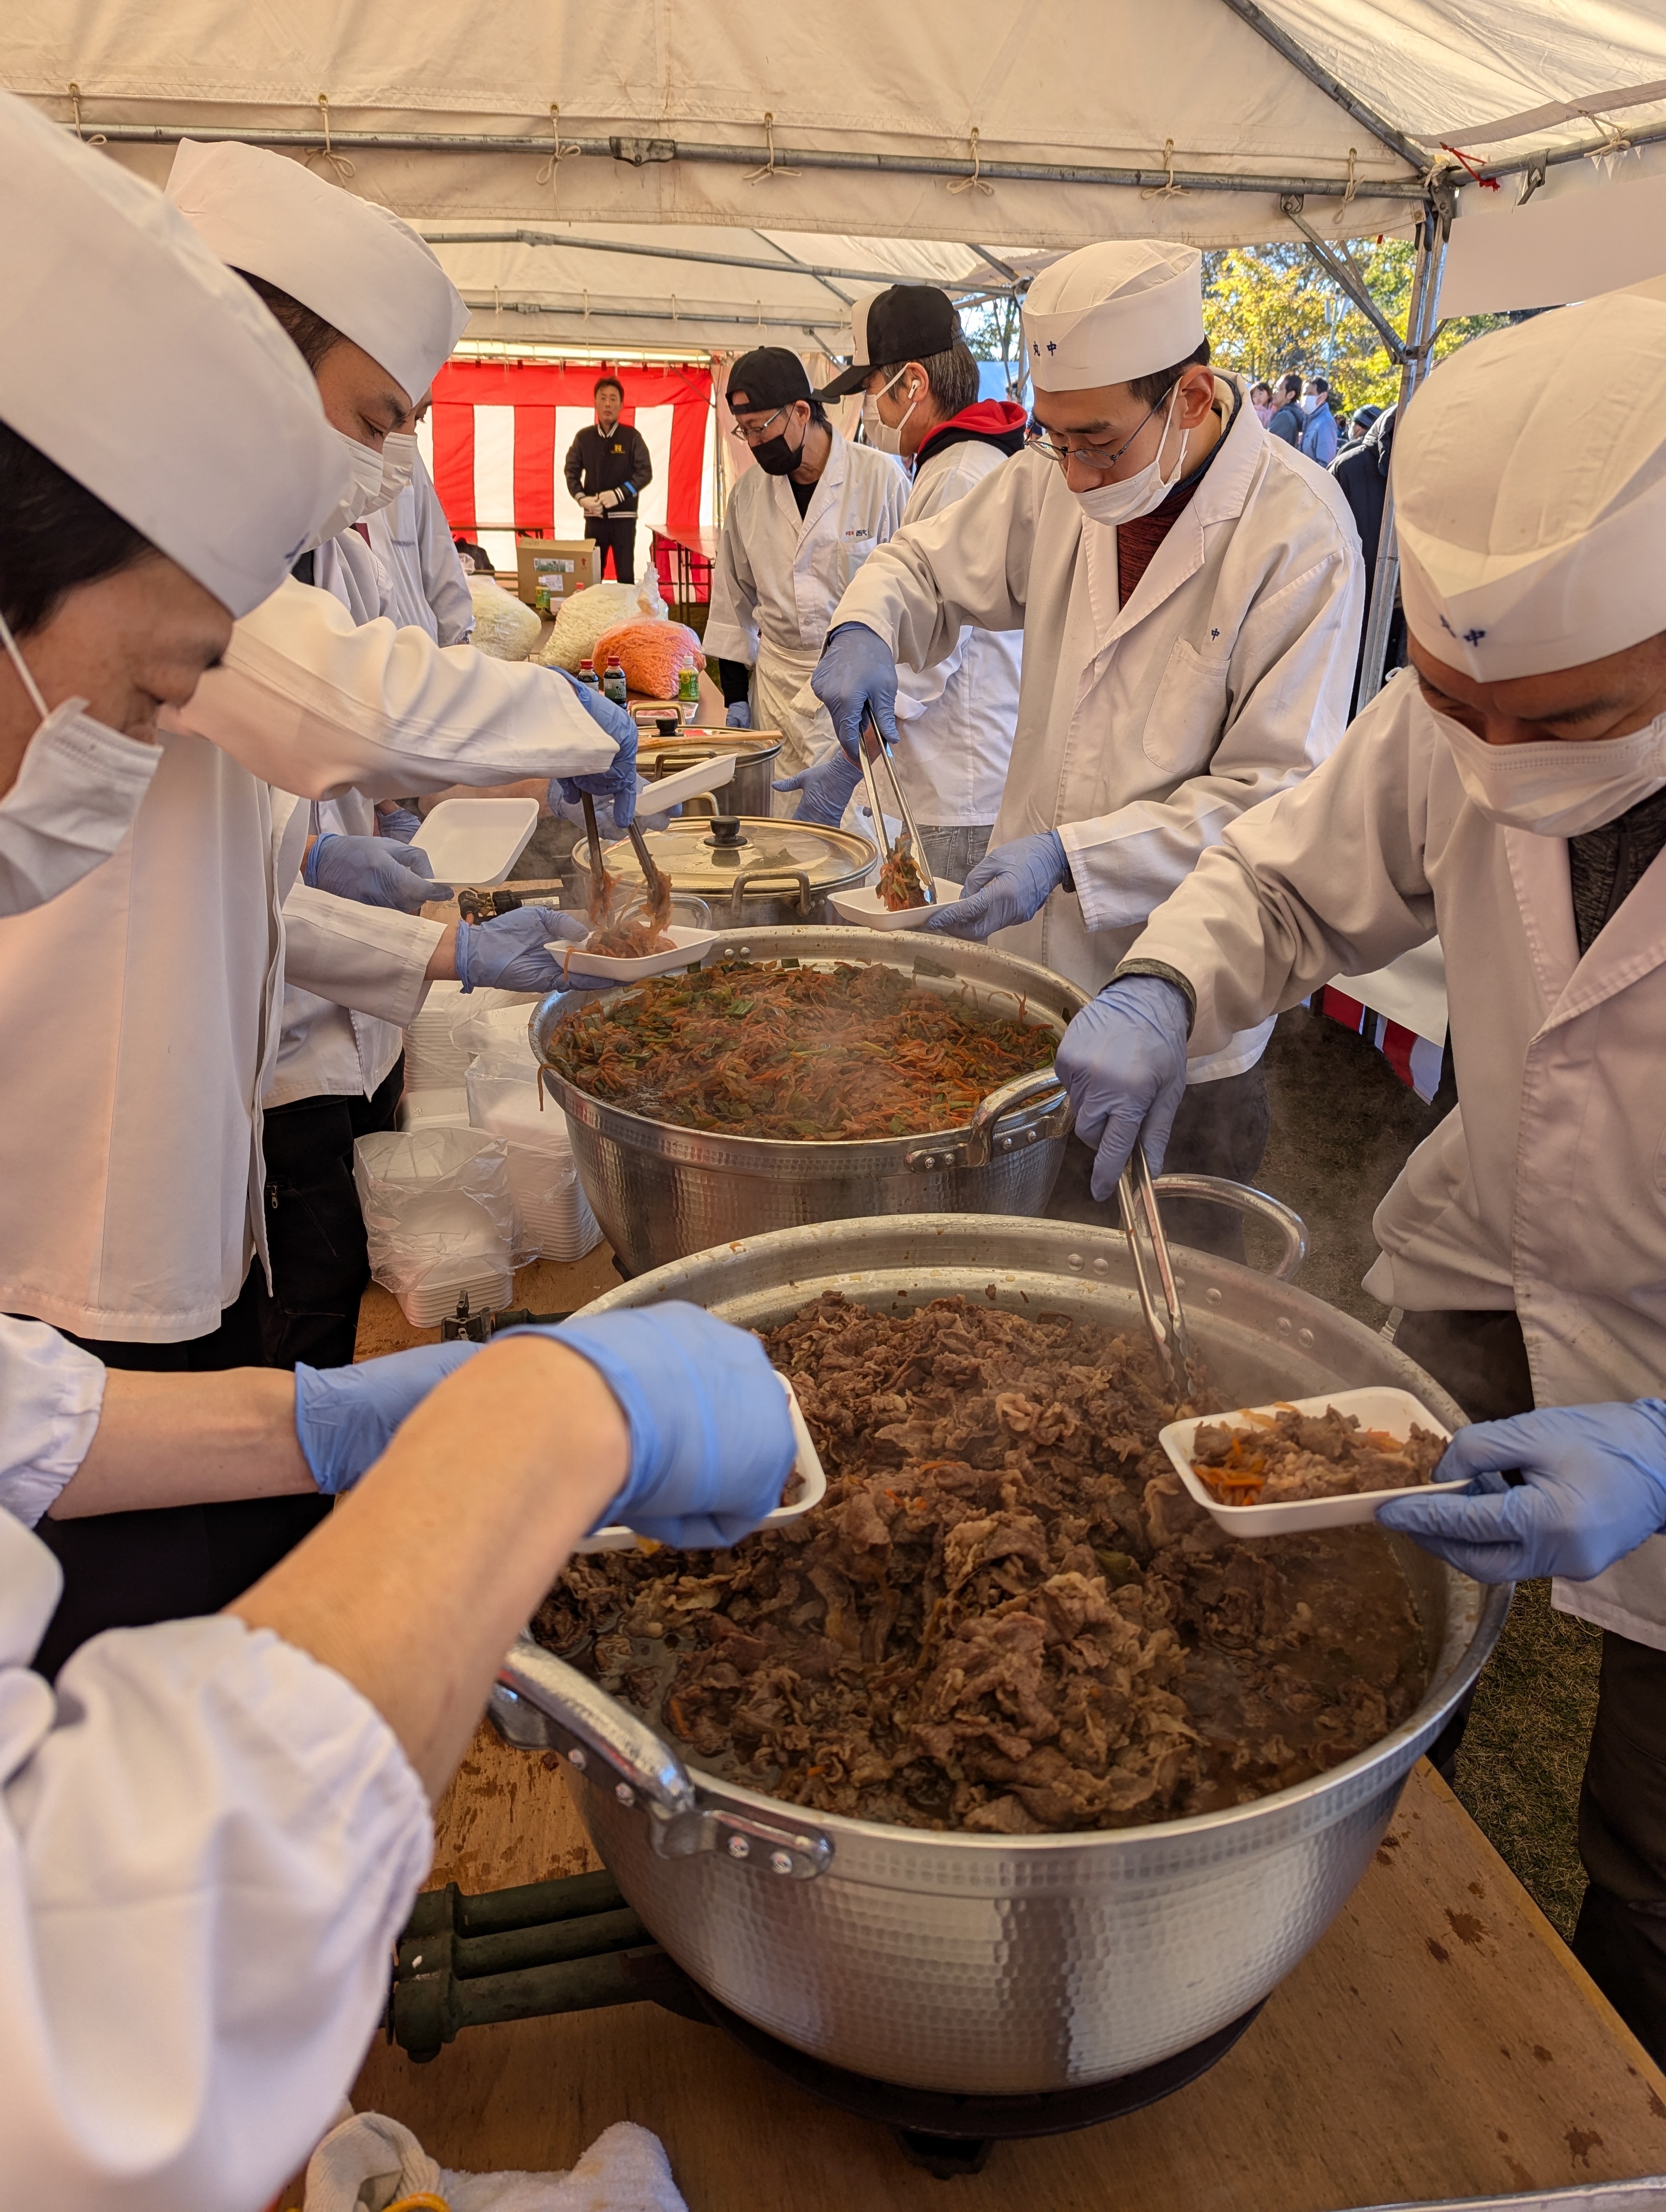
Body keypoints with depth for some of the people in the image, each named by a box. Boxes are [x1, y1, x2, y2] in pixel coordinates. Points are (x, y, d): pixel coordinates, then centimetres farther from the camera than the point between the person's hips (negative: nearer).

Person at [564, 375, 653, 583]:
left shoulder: (631, 436, -1)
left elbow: (645, 473, -3)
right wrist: (581, 498, -9)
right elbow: (572, 472, 10)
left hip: (624, 516, -2)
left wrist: (619, 494, -15)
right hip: (594, 516, 2)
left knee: (626, 575, 1)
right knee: (592, 575, 5)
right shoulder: (584, 437, 5)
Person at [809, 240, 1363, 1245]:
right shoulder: (1055, 482, 1)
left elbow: (1278, 796, -18)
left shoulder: (1298, 531, -16)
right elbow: (927, 565, 17)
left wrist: (1072, 855, -26)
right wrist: (864, 630, -7)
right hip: (1038, 956, 5)